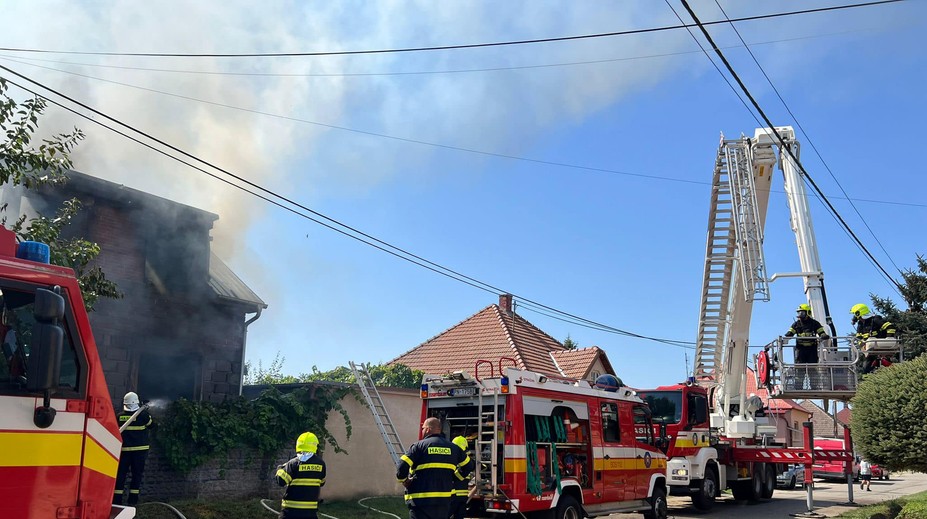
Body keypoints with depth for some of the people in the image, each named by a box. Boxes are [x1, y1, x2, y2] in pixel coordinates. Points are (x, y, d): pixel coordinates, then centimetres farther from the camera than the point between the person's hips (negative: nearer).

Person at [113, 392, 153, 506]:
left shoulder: (119, 416, 0)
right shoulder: (142, 415, -8)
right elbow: (152, 425, 7)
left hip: (124, 449, 2)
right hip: (140, 449, -2)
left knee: (120, 474, 7)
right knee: (137, 474, 6)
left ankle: (116, 499, 6)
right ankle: (133, 499, 4)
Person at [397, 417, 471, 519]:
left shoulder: (419, 446, -5)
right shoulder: (452, 448, 11)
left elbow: (402, 466, -13)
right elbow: (467, 466, 21)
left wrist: (403, 481, 4)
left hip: (421, 501, -5)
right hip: (444, 501, 5)